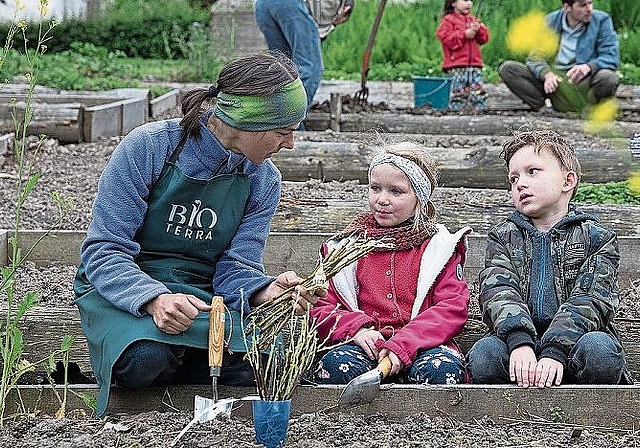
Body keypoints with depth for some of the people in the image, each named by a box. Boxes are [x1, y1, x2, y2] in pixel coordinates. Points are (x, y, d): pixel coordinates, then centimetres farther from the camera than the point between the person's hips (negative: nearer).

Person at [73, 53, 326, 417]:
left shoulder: (264, 181, 0)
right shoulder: (148, 147, -15)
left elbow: (236, 267, -4)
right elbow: (104, 251, -17)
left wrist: (265, 292, -29)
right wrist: (154, 300, -36)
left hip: (201, 291, 4)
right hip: (125, 287, -3)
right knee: (146, 358, -37)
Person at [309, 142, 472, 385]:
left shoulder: (440, 246, 14)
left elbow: (453, 307, 0)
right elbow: (320, 307, 13)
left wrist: (403, 344, -16)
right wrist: (355, 329, -10)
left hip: (420, 347, -1)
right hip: (365, 347, 1)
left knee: (441, 369, -36)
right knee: (335, 365, -35)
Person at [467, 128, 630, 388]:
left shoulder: (597, 238, 11)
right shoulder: (503, 237, 18)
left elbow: (589, 301, -5)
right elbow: (497, 292, -1)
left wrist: (556, 352, -24)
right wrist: (519, 343, -24)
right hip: (520, 346, 1)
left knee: (599, 348, -34)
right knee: (484, 354, -30)